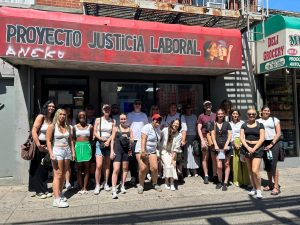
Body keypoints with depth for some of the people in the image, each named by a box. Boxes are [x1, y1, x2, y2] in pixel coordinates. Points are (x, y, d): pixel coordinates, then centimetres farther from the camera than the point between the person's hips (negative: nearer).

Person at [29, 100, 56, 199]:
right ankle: (39, 191, 17)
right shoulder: (41, 117, -10)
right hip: (39, 145, -5)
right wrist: (39, 146, -18)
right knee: (38, 169, 5)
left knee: (45, 168, 12)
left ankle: (44, 190, 25)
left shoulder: (52, 119, 7)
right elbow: (33, 131, -16)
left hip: (47, 146, 6)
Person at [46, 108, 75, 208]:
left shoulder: (67, 127, 13)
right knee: (57, 175, -8)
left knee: (63, 174, 11)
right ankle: (57, 199, -7)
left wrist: (73, 151, 12)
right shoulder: (52, 126, -3)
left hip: (67, 151, 6)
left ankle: (60, 193, 25)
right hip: (57, 151, -5)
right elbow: (48, 140, -8)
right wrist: (51, 153, -15)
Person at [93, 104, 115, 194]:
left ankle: (106, 184, 20)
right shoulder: (98, 120, 4)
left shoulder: (113, 121, 7)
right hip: (100, 143, -2)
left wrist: (108, 141, -12)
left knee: (107, 165, 7)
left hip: (109, 144, 2)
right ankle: (97, 185, 2)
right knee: (98, 166, -9)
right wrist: (102, 139, -12)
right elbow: (95, 133, 1)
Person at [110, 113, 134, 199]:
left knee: (125, 169, 11)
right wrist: (112, 151, -3)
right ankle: (114, 190, -9)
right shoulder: (116, 128, 4)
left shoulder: (129, 129, 8)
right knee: (116, 170, -11)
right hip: (117, 150, -3)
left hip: (126, 150, 3)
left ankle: (123, 186, 27)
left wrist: (128, 138, -13)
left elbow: (132, 141, 8)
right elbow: (112, 140, 4)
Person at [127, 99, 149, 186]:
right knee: (132, 159, -2)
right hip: (132, 139, -1)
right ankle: (133, 176, 7)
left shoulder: (144, 115, 13)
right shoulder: (129, 115, 10)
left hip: (142, 139, 1)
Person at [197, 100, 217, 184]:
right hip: (205, 138, -1)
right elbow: (199, 129, 3)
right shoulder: (201, 116, 6)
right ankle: (206, 176, 11)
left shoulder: (215, 115, 10)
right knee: (205, 158, 3)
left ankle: (215, 175, 9)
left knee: (214, 158, -1)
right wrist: (202, 140, -5)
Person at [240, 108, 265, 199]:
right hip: (247, 148, 3)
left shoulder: (260, 125, 3)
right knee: (250, 171, 9)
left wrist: (254, 149, -12)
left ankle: (259, 190, 5)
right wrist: (248, 148, -12)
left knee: (255, 171, -13)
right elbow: (241, 138, 1)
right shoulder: (244, 125, 9)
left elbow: (262, 139, -4)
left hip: (257, 148, -3)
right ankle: (254, 188, 24)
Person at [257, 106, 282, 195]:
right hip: (263, 144, 3)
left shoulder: (274, 120, 3)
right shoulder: (258, 121, 8)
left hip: (274, 143, -3)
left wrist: (271, 144, -10)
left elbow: (278, 133, -1)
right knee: (267, 165, 9)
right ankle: (270, 184, 23)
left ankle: (276, 186, -2)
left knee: (273, 164, -9)